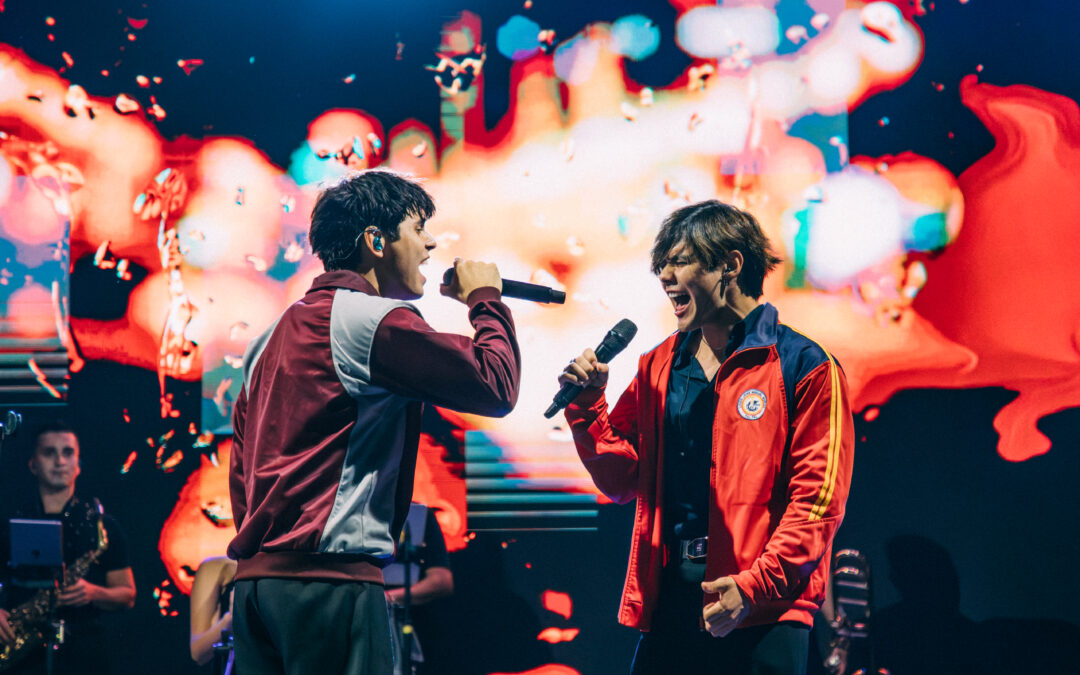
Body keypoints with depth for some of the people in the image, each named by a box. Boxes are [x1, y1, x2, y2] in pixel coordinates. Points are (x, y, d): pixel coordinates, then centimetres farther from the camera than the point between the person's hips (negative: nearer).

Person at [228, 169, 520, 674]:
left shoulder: (274, 334, 20)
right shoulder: (376, 320, -8)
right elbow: (496, 386, -11)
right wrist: (486, 299, 6)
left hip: (254, 575, 9)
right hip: (329, 576, -9)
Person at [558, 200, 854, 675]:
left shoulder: (804, 367, -4)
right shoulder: (659, 367, 15)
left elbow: (818, 498, -9)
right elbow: (622, 481, 15)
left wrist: (755, 586, -17)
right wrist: (586, 407, 0)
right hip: (670, 600, 5)